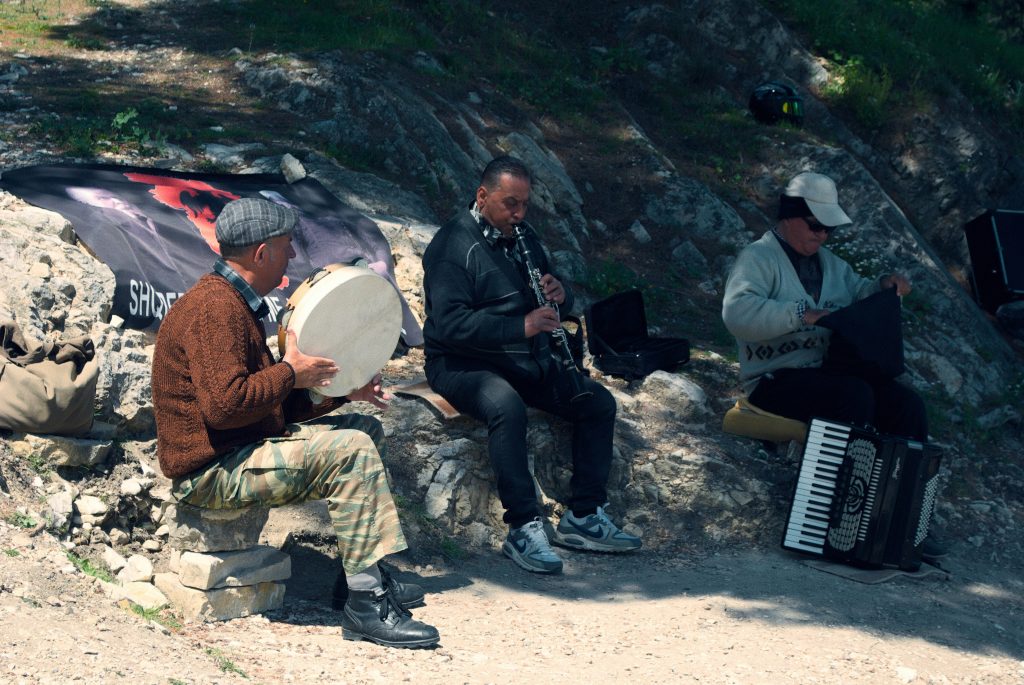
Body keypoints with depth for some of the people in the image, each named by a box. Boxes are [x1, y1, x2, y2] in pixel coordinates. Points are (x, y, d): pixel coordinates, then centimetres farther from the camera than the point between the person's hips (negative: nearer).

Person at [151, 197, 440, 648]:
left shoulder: (234, 303, 18)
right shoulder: (216, 308, -18)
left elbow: (273, 405, 21)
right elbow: (224, 404, -29)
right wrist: (289, 372, -15)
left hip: (245, 450, 11)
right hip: (212, 471, -11)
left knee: (366, 430, 15)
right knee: (349, 449, -23)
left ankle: (363, 573, 13)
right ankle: (365, 604, -23)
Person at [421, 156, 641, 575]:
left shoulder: (523, 239, 15)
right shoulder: (452, 245, -11)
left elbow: (561, 305, 22)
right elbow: (451, 323, -23)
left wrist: (559, 294, -4)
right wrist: (520, 326, -30)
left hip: (527, 363, 8)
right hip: (463, 364, -8)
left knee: (599, 402, -7)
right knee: (507, 407, -38)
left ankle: (583, 517, -3)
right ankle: (523, 528, -34)